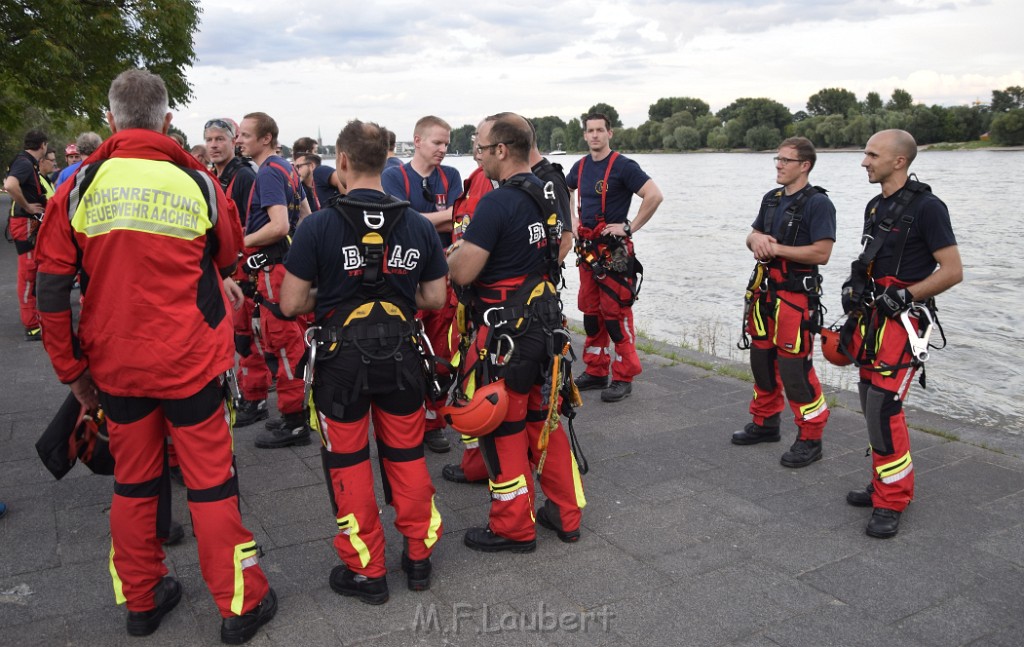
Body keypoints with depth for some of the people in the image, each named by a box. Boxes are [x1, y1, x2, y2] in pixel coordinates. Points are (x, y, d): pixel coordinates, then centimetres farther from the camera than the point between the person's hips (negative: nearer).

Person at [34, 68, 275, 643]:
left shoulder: (79, 189, -4)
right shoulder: (198, 184, -7)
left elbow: (52, 292, -2)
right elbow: (229, 259, 10)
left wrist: (72, 370, 7)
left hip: (115, 365, 3)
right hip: (191, 362, -2)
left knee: (134, 480, 17)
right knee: (211, 481, 7)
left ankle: (141, 600, 32)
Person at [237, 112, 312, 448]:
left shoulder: (268, 173, -15)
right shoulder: (288, 169, 14)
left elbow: (279, 226, -26)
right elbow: (306, 216, 21)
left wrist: (241, 243, -15)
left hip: (275, 268, -10)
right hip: (293, 262, 10)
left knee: (283, 344, -3)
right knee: (298, 342, 16)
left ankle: (294, 421, 4)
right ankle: (305, 406, 27)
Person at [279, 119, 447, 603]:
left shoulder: (319, 225, -13)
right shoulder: (418, 225, -2)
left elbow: (291, 304, -11)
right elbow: (434, 298, 4)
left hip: (342, 359, -3)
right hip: (401, 357, 3)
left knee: (347, 463, 13)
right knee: (407, 456, 18)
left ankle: (366, 570, 23)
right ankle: (419, 555, 30)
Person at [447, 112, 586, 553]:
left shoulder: (497, 203, -19)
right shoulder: (547, 195, 7)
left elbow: (461, 272, -21)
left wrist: (453, 252, 2)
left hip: (504, 330, -8)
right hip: (545, 322, 9)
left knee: (504, 427, 6)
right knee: (542, 417, 19)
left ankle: (514, 527, 19)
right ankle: (566, 513, 29)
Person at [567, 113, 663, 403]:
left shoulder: (623, 166, -10)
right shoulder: (581, 166, 10)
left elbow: (654, 195, -19)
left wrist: (630, 227, -17)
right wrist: (572, 218, 16)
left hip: (614, 251, -7)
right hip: (587, 247, 7)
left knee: (616, 313, -6)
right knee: (590, 311, 12)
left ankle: (623, 378, 2)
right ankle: (595, 372, 23)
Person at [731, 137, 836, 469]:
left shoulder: (818, 203, -11)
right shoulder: (771, 198, 13)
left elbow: (821, 253, -19)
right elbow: (753, 234, 20)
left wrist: (775, 248, -17)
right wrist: (756, 238, -4)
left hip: (796, 296, -8)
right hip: (764, 292, 8)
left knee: (795, 368, -8)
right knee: (762, 360, 15)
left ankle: (810, 438, 5)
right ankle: (765, 423, 30)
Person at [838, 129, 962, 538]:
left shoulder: (926, 207, -12)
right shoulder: (876, 206, 13)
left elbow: (952, 270, -13)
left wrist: (905, 295, -19)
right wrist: (854, 285, 8)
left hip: (902, 321, -8)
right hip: (871, 318, 9)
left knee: (883, 408, -12)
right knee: (872, 405, 12)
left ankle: (892, 502, 0)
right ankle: (884, 485, 27)